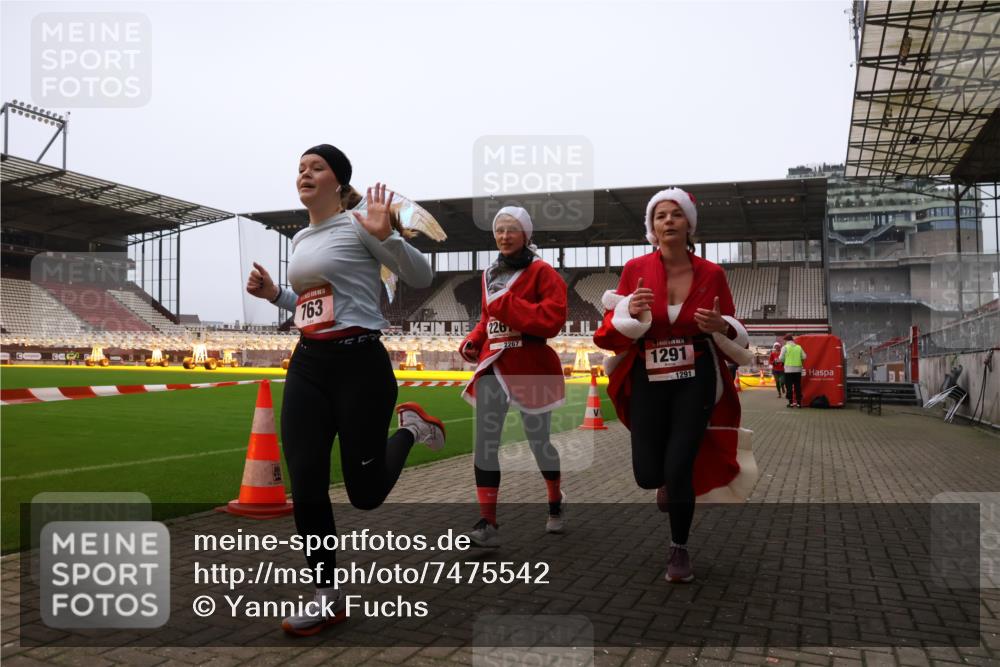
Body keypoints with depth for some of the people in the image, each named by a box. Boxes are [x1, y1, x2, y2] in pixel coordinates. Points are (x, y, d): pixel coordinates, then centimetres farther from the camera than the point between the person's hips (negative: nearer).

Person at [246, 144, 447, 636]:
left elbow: (422, 278, -9)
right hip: (307, 366, 7)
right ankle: (327, 599, 15)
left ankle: (408, 429, 30)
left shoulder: (357, 226, -5)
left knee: (365, 494, 0)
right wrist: (273, 294, 12)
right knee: (305, 490, 0)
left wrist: (384, 236, -23)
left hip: (359, 364, -6)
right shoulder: (300, 240, 18)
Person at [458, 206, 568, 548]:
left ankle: (555, 503, 37)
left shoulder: (542, 272, -7)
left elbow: (552, 319, -19)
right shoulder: (490, 273, 13)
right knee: (484, 444, -4)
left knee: (539, 441, 10)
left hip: (530, 369, -5)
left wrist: (507, 304, -20)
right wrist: (473, 341, 5)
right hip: (492, 366, 5)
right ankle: (488, 523, 0)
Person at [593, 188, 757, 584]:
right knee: (647, 474, 2)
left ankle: (679, 550, 19)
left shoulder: (712, 274, -4)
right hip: (647, 381, 1)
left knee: (678, 467, -8)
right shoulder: (635, 270, -5)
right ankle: (671, 480, 43)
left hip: (696, 381, -1)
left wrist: (720, 327, -17)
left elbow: (734, 337, 6)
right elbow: (609, 335, -4)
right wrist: (630, 313, -24)